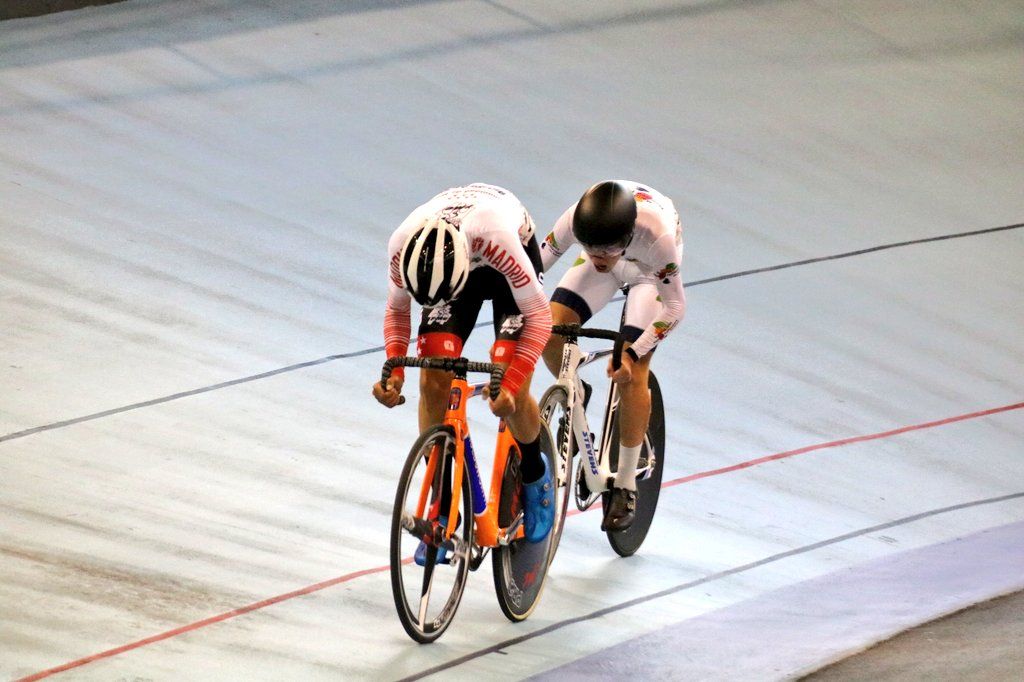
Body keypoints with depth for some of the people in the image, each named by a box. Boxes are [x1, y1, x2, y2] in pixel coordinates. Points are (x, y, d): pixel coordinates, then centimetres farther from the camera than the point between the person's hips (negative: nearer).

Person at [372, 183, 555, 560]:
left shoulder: (497, 237, -44)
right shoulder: (403, 245, -33)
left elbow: (539, 316, -31)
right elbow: (397, 309, -11)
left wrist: (511, 384, -40)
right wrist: (394, 368, -27)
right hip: (455, 262, 3)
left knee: (509, 392, -16)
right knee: (433, 381, -15)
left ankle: (535, 475, 16)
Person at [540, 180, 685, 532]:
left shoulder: (657, 234, -42)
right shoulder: (576, 220, -37)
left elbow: (675, 307, -29)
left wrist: (632, 353, -34)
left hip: (650, 267, -3)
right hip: (613, 257, 3)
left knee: (631, 372, -13)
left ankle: (625, 486, 0)